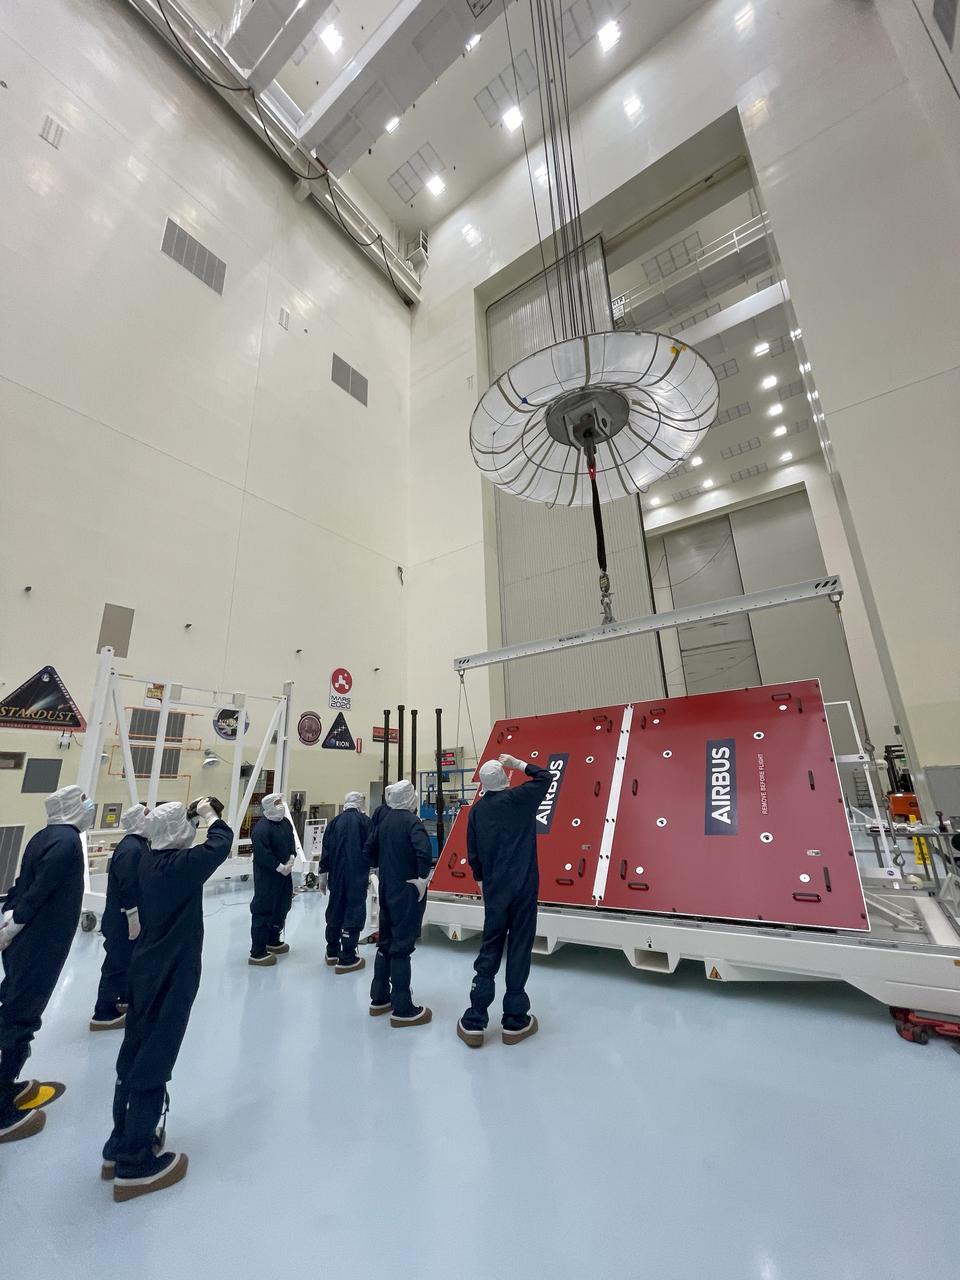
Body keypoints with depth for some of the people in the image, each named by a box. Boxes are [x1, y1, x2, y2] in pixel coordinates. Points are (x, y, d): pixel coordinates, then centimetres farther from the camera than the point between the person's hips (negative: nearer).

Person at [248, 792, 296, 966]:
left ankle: (273, 941, 39)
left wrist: (291, 859, -3)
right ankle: (257, 953, 11)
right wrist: (279, 867, -19)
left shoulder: (285, 822, 4)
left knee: (282, 907, 20)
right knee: (262, 911, -1)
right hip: (266, 876, -9)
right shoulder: (261, 828, -23)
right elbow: (262, 854, -25)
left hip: (284, 873, 9)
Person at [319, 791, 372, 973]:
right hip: (358, 876, -5)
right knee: (354, 911, 2)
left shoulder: (335, 822, 3)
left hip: (336, 875, 5)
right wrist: (368, 869, 11)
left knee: (335, 909, 18)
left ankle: (332, 952, 30)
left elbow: (326, 850, 5)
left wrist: (323, 875, 13)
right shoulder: (364, 821, -9)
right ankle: (347, 958, 4)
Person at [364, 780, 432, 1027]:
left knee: (385, 942, 19)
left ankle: (379, 999, 31)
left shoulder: (383, 818, 2)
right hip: (407, 891, -7)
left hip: (387, 888, 7)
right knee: (402, 946, 2)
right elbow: (424, 851, -35)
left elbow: (369, 849, 10)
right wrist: (423, 878, -23)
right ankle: (402, 1010, 13)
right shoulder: (411, 821, -19)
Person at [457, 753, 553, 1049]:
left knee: (489, 950, 12)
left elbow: (472, 852, 4)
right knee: (519, 949, 7)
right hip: (523, 887, -3)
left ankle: (474, 1023, 17)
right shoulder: (521, 798, -9)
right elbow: (546, 777, 7)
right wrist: (518, 763, 11)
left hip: (494, 889, 3)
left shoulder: (477, 809, -1)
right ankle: (515, 1022, 19)